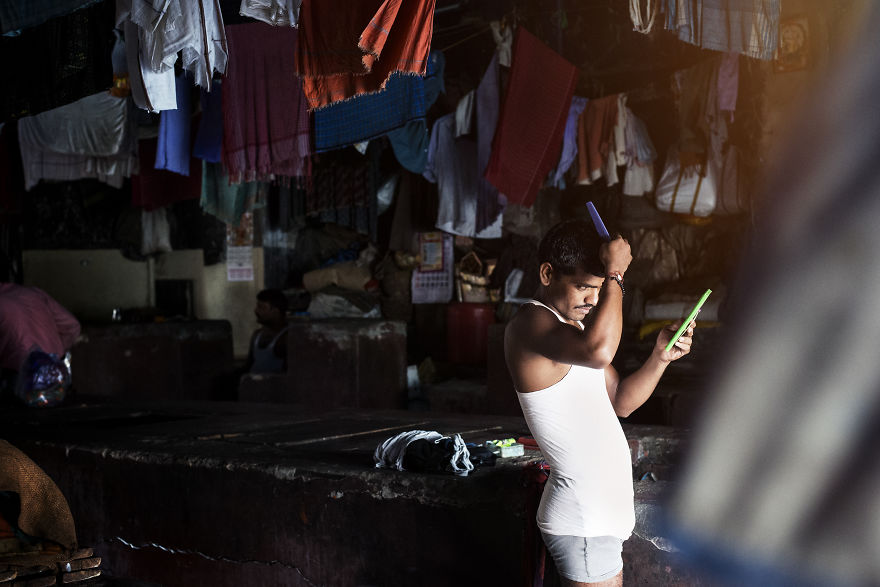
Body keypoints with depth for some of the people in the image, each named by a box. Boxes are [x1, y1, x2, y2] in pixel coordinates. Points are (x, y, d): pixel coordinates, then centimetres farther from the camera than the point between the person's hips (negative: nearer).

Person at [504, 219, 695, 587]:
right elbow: (598, 350, -38)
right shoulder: (529, 324, -17)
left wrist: (660, 357, 1)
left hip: (601, 511, 10)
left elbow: (620, 401, 17)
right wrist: (615, 276, -25)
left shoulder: (574, 324, 16)